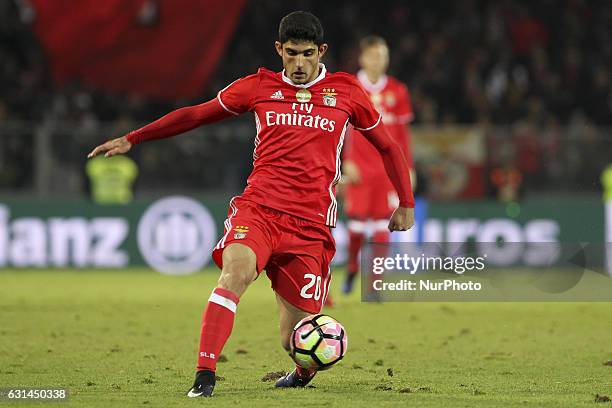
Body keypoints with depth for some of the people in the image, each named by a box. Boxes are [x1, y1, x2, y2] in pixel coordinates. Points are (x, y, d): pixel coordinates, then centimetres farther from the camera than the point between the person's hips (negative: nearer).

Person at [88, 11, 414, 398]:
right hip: (257, 208, 0)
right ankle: (205, 376, -34)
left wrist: (407, 204, 19)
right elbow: (195, 115, 18)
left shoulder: (346, 91, 8)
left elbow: (388, 145, 20)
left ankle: (305, 371, 35)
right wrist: (131, 139, 18)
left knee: (297, 341, -2)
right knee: (236, 272, -33)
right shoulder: (260, 87, 10)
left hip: (310, 224, 0)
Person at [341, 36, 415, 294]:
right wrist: (347, 161, -10)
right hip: (358, 167, -2)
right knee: (357, 221, -3)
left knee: (382, 225, -2)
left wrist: (407, 167, 8)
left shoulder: (397, 91, 7)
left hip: (387, 167, 2)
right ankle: (352, 270, 21)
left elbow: (402, 133, 11)